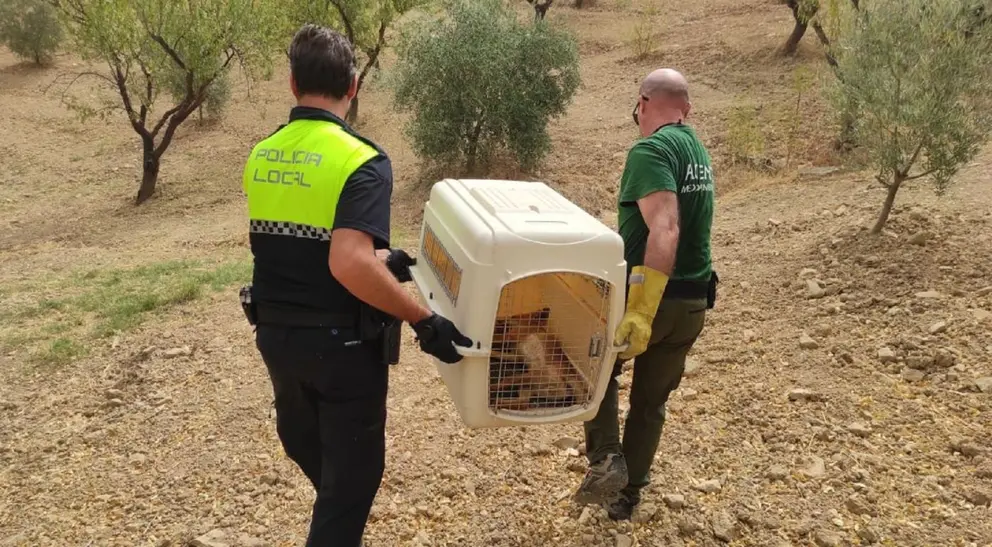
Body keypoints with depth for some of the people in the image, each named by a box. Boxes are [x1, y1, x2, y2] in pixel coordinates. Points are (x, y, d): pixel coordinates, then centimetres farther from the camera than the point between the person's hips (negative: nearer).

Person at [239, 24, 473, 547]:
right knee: (351, 466, 13)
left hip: (276, 334, 8)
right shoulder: (362, 161, -20)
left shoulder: (260, 155, 2)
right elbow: (350, 266, -32)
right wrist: (424, 319, -23)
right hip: (341, 343, -7)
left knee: (305, 443, 30)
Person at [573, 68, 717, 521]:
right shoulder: (700, 153, 12)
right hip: (693, 302, 7)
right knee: (651, 402, 19)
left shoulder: (651, 151, -17)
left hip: (652, 297, -7)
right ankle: (627, 495, 31)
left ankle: (606, 460, 7)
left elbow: (664, 232, -30)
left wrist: (640, 310, -35)